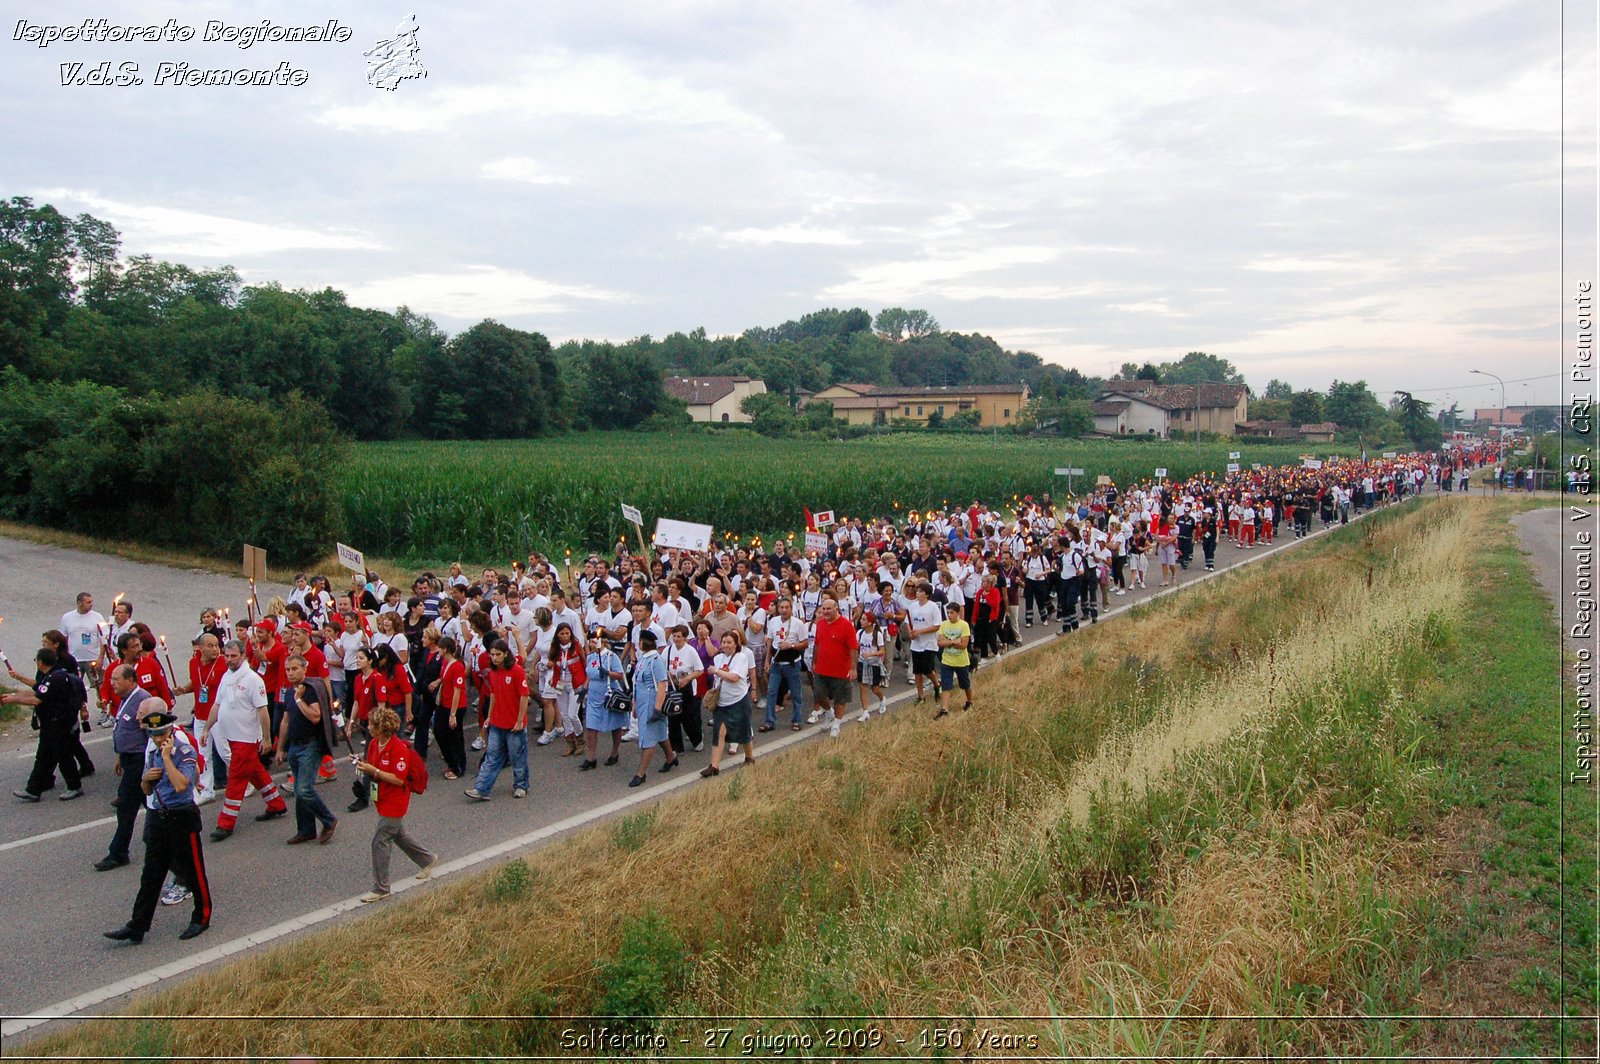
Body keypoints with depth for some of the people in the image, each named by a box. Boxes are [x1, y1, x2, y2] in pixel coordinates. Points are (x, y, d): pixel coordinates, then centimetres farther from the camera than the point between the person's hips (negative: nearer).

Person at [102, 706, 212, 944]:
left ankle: (202, 918, 20)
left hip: (182, 817, -7)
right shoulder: (151, 751, 7)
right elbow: (146, 790, 16)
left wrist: (166, 757, -25)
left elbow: (181, 785, -30)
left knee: (193, 871, 5)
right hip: (157, 816, 7)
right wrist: (146, 778, -6)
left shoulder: (185, 751, -14)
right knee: (151, 875, 9)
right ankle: (136, 927, 12)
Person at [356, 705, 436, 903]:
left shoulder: (399, 748, -24)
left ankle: (381, 888, 5)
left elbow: (399, 779, -25)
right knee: (398, 834, 23)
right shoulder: (373, 744, 2)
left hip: (395, 803, -9)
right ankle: (427, 858, 43)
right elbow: (373, 771, 12)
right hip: (382, 799, 9)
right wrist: (362, 764, -9)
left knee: (380, 841, -5)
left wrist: (374, 770, -28)